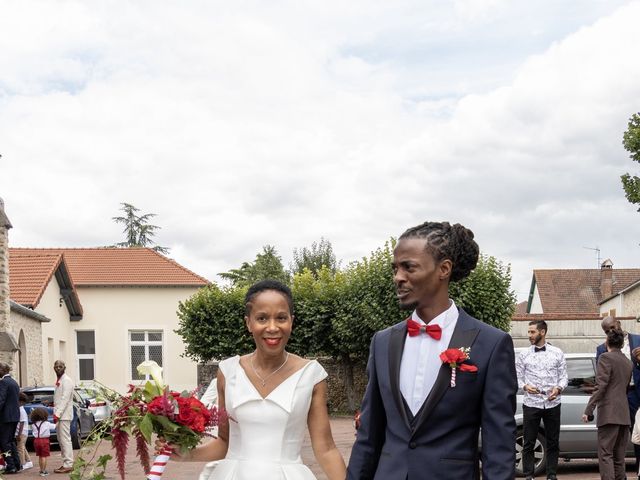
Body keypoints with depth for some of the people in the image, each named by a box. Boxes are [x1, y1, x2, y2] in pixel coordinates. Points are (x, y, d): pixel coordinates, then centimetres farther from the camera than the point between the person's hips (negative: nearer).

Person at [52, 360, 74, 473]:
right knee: (61, 440, 10)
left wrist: (58, 414, -22)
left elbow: (65, 399, -18)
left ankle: (68, 465, -11)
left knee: (65, 439, -11)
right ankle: (66, 463, 14)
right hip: (59, 414, 10)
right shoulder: (58, 381, 18)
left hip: (64, 415, -10)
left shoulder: (66, 381, -10)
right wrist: (55, 413, 13)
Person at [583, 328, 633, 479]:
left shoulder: (606, 358, -6)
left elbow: (600, 386, -13)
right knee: (619, 457, 11)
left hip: (609, 414, -7)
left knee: (606, 454, -10)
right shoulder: (628, 362, 18)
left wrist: (588, 410, -14)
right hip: (624, 415, 8)